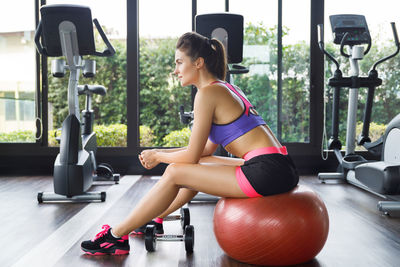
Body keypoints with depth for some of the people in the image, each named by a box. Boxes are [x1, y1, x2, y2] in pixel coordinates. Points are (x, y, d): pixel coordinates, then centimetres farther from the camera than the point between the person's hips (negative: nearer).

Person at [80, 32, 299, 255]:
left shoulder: (208, 92, -10)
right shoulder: (225, 88, 19)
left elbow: (192, 155, -8)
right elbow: (206, 149, 22)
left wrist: (157, 156, 9)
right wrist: (159, 152, 20)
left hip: (267, 174, -9)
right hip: (278, 169, 10)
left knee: (174, 173, -3)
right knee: (199, 164, 23)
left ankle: (117, 236, 9)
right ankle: (155, 219, 40)